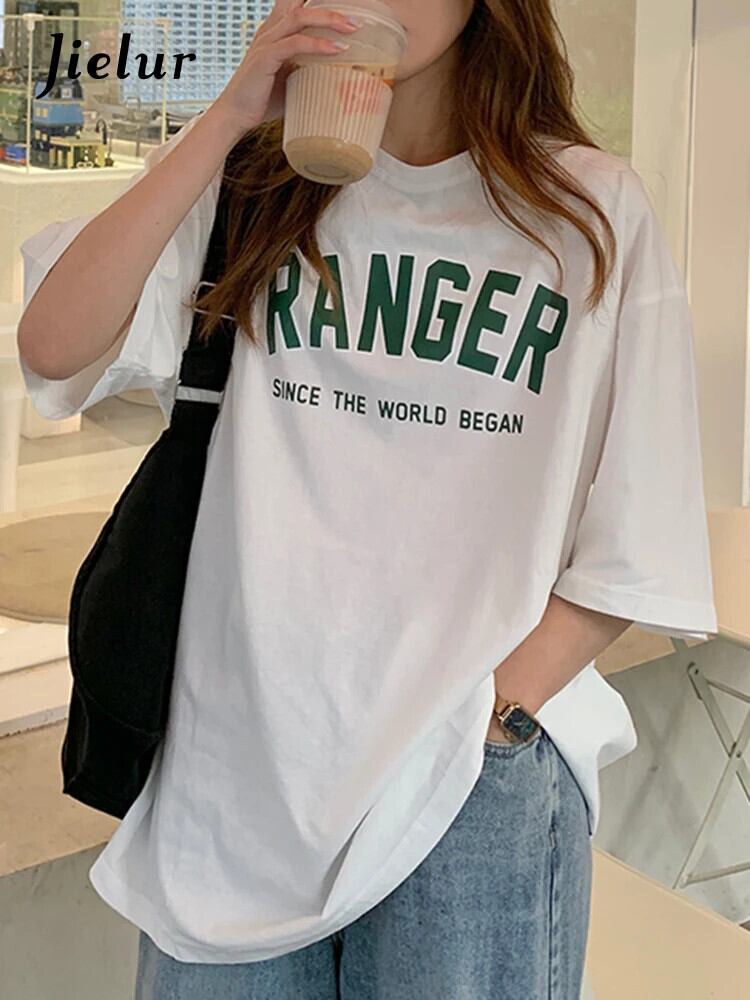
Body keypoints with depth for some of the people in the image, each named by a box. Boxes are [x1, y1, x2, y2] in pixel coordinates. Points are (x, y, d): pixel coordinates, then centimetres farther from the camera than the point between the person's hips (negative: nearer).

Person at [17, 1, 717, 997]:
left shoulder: (593, 207, 1)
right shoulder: (243, 180, 7)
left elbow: (636, 542, 0)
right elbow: (55, 346, -9)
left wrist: (493, 716, -9)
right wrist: (232, 114, -11)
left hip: (481, 767, -1)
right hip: (235, 760, 2)